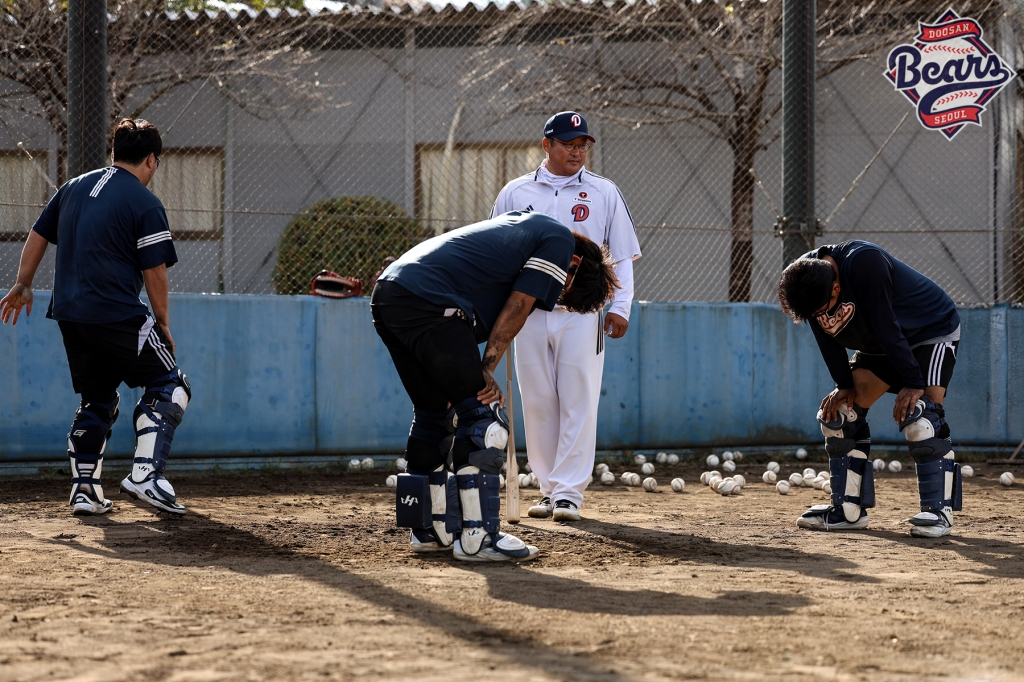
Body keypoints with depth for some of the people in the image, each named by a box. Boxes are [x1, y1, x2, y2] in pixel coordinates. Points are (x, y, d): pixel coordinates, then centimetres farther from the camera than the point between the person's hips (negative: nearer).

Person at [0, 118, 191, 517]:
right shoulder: (145, 204, -7)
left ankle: (85, 489, 14)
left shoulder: (75, 188, 14)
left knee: (97, 399, 19)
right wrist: (162, 324, 3)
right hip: (118, 316, -7)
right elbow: (155, 273, -8)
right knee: (170, 385, 4)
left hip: (68, 315, 7)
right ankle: (145, 475, -11)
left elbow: (38, 235, 19)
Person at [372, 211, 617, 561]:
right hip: (428, 303, -10)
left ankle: (428, 530, 26)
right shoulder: (561, 240, 6)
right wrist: (485, 371, -3)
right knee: (481, 417, -5)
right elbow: (517, 306, -3)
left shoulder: (525, 227, 32)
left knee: (434, 412, 21)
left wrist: (474, 374, 14)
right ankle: (476, 538, -8)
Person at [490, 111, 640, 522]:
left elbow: (622, 256, 6)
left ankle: (570, 491, -4)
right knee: (538, 403, 4)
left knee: (578, 402, -6)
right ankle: (549, 488, 12)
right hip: (529, 313, 2)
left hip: (583, 314, -2)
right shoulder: (515, 194, 9)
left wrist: (620, 307, -4)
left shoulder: (604, 194, 7)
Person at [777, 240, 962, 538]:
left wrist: (913, 383, -28)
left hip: (934, 331, -7)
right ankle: (848, 510, 5)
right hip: (878, 346, 7)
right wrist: (845, 386, -10)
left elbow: (887, 328, -33)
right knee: (838, 412, 0)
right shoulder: (805, 280, -17)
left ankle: (939, 511, -17)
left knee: (918, 415, -24)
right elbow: (827, 339, -5)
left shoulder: (865, 261, -37)